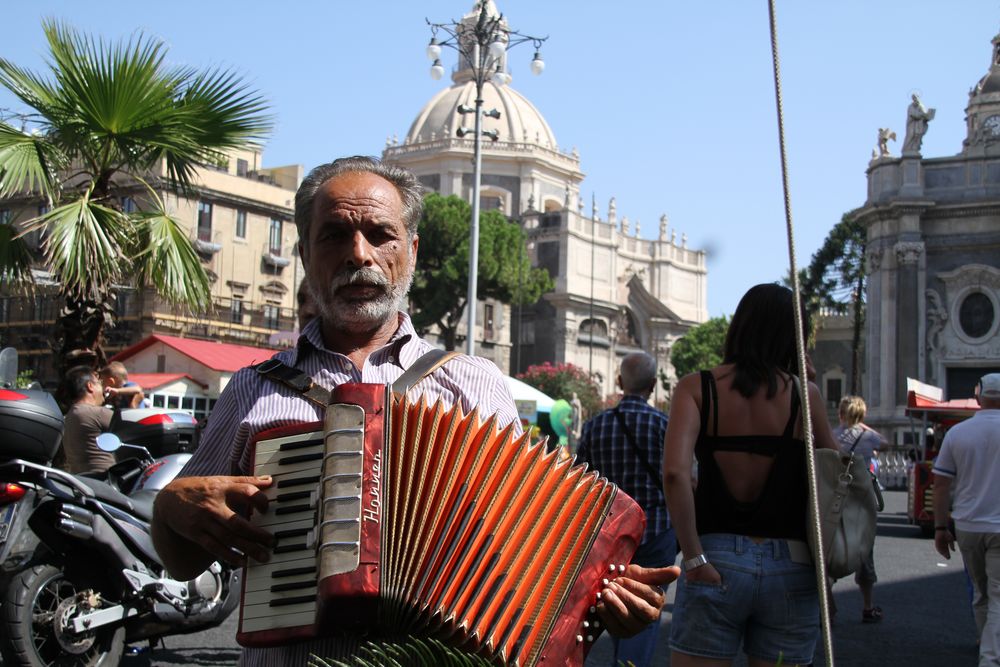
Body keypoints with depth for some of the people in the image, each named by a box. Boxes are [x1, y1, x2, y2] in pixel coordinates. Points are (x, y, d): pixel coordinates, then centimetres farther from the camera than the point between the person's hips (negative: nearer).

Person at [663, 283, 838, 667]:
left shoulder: (696, 388, -2)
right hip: (791, 568, 2)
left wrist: (693, 557, -10)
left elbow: (675, 473, -15)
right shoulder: (805, 394, 2)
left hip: (717, 561, -1)